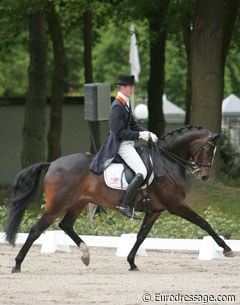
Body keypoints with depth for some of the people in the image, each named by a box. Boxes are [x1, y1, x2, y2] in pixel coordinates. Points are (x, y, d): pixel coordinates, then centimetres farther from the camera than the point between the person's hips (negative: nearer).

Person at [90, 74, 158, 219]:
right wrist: (140, 135, -20)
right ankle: (125, 206, -23)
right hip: (121, 145, -11)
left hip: (128, 143, 11)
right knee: (142, 172, -21)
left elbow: (133, 125, 18)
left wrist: (147, 133, 2)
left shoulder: (126, 104, 12)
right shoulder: (117, 107, -18)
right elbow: (120, 133, -22)